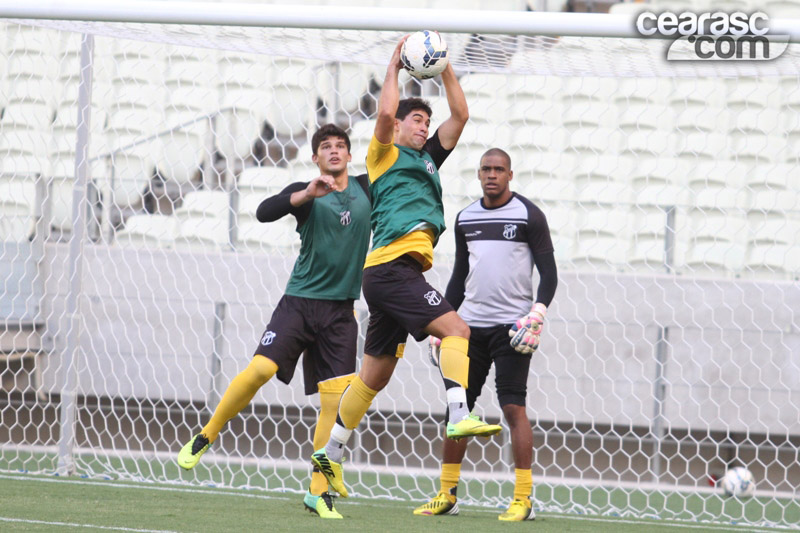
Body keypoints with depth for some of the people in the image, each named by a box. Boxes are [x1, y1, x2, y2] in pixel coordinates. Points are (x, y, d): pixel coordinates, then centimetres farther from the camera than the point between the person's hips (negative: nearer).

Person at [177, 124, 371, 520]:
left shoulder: (366, 189, 9)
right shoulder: (306, 193, -1)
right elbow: (264, 212, -18)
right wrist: (306, 195, -32)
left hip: (340, 311, 3)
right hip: (300, 300, -3)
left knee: (335, 401, -6)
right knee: (260, 369, -19)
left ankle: (319, 491, 1)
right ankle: (205, 436, 2)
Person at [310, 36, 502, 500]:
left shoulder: (427, 158, 25)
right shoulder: (385, 154, 5)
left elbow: (460, 115, 23)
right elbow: (386, 112, -13)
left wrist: (444, 70, 17)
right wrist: (394, 66, -2)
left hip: (398, 272, 9)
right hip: (392, 266, -9)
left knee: (376, 374, 13)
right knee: (455, 327, -23)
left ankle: (330, 453, 19)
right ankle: (460, 416, -39)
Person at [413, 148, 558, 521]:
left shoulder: (528, 216, -3)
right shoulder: (466, 218, 12)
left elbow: (549, 273, -5)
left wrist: (536, 316, -17)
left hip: (511, 325, -5)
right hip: (471, 323, 5)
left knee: (513, 406, -11)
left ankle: (523, 499, -10)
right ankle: (447, 495, 13)